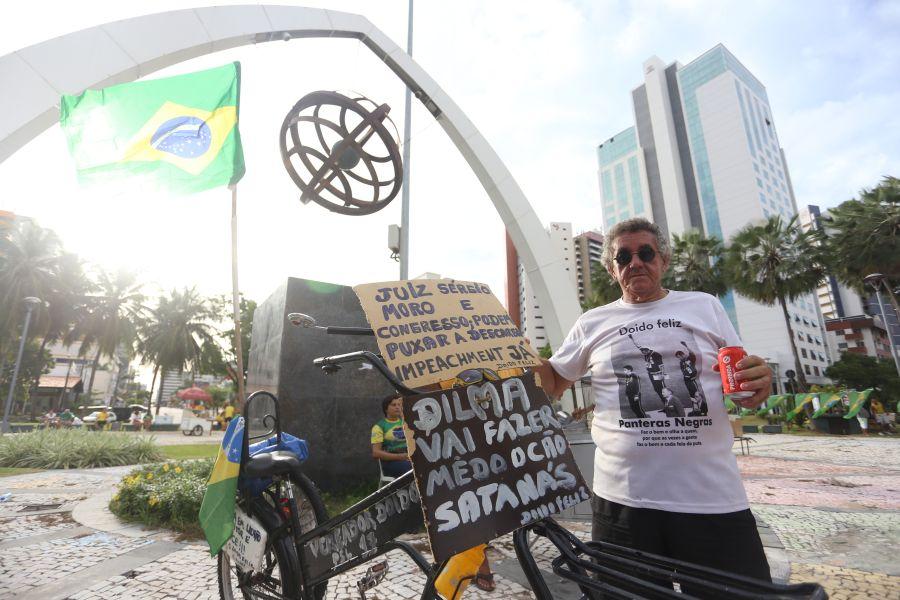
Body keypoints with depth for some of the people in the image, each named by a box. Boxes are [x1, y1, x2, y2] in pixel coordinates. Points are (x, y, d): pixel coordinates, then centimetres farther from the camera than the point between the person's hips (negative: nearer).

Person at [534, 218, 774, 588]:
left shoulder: (705, 306, 8)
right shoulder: (592, 323, 7)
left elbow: (742, 389, 12)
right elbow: (552, 384, 12)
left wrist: (759, 384, -12)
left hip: (715, 500, 1)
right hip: (622, 501, 0)